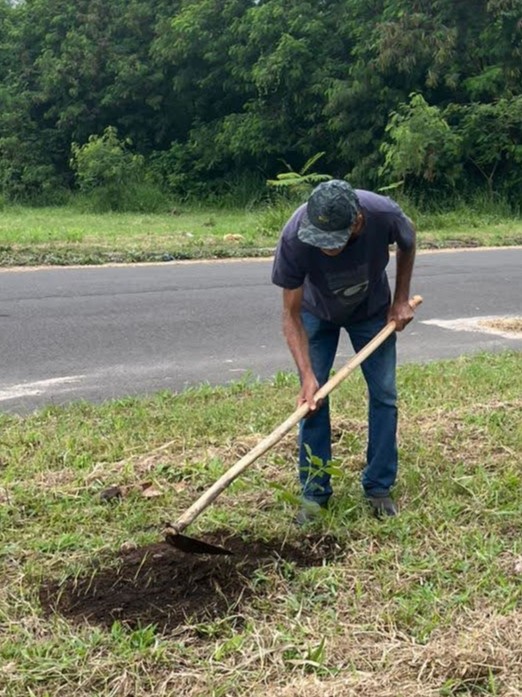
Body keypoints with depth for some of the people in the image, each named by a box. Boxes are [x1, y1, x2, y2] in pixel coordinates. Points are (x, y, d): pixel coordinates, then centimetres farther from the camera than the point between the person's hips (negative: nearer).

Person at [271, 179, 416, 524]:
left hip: (372, 311, 1)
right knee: (313, 398, -6)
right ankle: (315, 492, 6)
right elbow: (292, 314, -28)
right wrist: (307, 375, -36)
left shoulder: (384, 214, -38)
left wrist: (402, 299, -8)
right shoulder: (294, 237, -40)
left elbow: (408, 242, -9)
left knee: (384, 394, 0)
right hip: (318, 314, -1)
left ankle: (380, 488, 14)